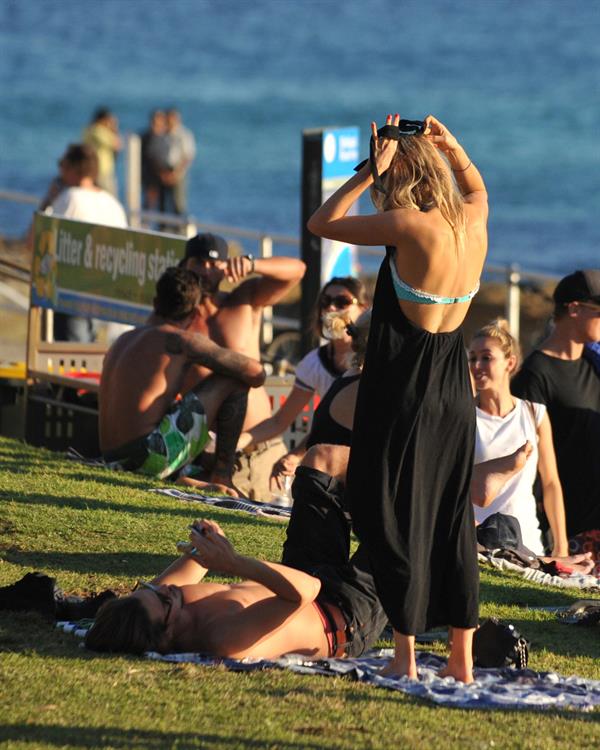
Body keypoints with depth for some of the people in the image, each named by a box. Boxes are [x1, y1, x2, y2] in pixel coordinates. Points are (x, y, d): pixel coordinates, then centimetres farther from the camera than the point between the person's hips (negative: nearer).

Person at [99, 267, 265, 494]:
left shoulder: (122, 341, 21)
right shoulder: (182, 339, -1)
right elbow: (255, 372, 0)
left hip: (114, 462, 8)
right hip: (151, 456, -8)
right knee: (234, 380, 2)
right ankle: (222, 477, 3)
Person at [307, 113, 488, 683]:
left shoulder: (411, 225, -17)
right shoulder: (473, 222, 3)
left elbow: (322, 223, -8)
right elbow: (476, 186, 30)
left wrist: (373, 169, -5)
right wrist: (448, 144, 17)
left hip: (403, 392, -7)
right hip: (455, 389, 7)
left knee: (396, 519, 1)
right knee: (453, 520, 12)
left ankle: (405, 657, 1)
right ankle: (462, 658, 15)